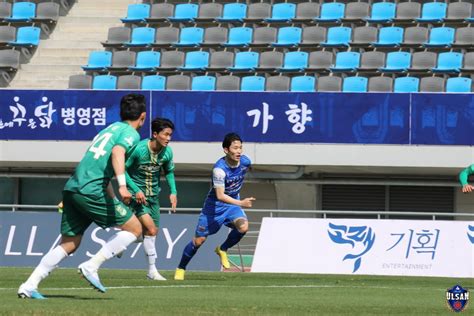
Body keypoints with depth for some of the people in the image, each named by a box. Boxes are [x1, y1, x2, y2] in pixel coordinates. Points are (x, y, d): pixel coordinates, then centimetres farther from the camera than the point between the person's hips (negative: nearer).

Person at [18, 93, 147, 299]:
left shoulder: (112, 128, 28)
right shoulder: (131, 133, 0)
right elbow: (117, 152, -22)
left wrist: (113, 201, 43)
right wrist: (122, 185, -33)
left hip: (72, 188, 8)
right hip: (90, 190, -8)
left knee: (69, 244, 12)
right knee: (134, 228, 2)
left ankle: (29, 286, 4)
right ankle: (91, 267, -7)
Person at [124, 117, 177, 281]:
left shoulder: (167, 152, -5)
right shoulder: (138, 149, -23)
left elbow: (169, 172, 15)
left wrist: (173, 192, 3)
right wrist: (136, 190, -21)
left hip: (153, 195, 6)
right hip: (137, 194, -6)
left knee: (153, 232, 9)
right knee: (151, 229, -18)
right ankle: (152, 270, -10)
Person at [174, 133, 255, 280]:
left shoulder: (245, 162, -11)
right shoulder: (219, 168, -29)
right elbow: (220, 196, -36)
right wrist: (241, 203, -46)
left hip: (233, 203, 4)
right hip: (214, 206, -4)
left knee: (243, 226, -25)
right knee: (199, 240, 1)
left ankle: (222, 250, 1)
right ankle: (181, 269, 23)